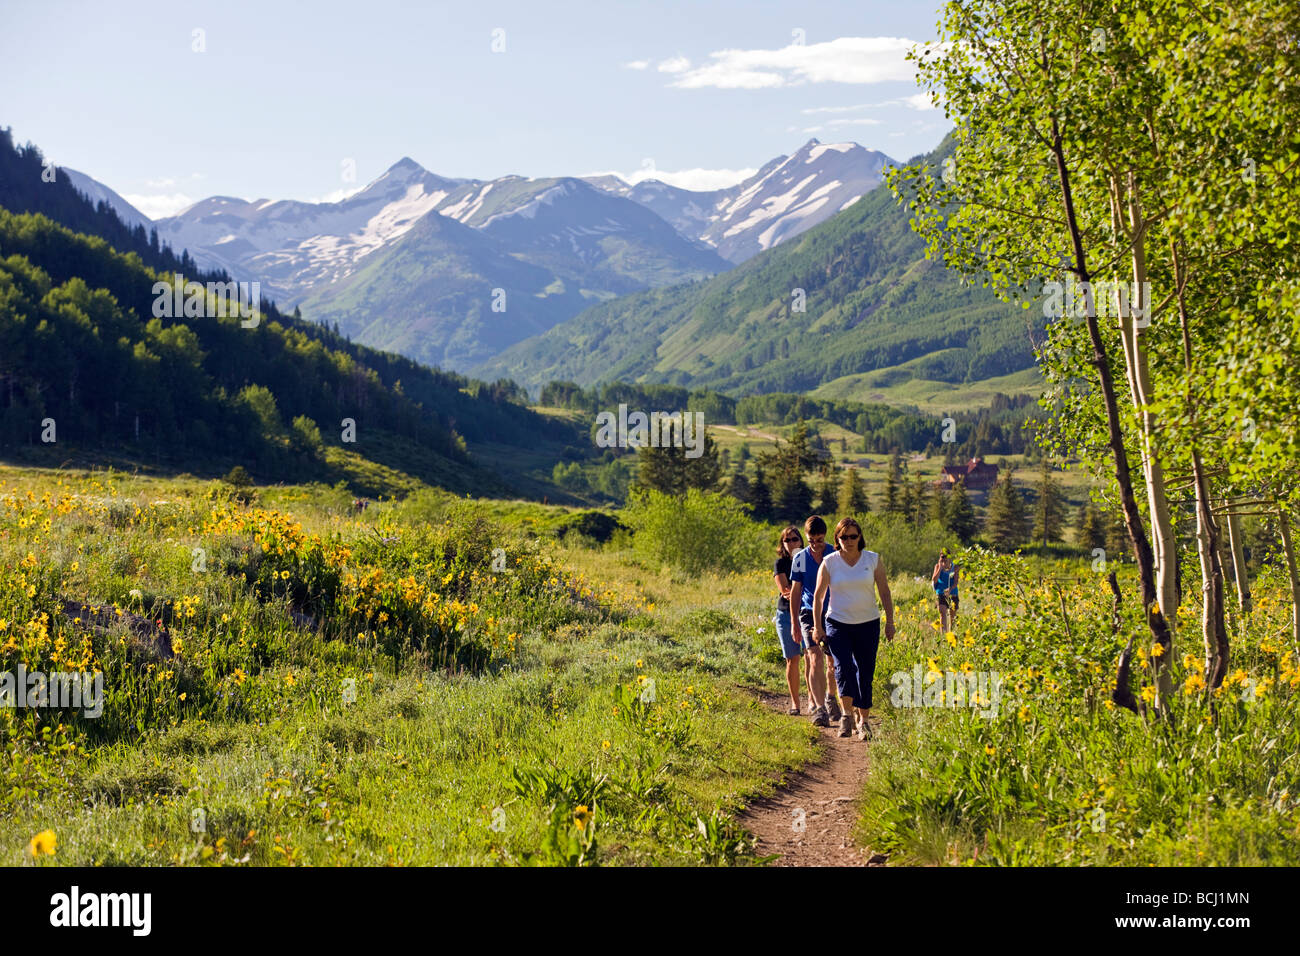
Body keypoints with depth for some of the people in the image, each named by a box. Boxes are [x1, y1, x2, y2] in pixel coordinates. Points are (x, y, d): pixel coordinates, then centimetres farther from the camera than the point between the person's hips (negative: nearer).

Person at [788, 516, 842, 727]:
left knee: (834, 662, 6)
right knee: (815, 659, -15)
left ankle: (829, 697, 32)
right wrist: (794, 623, 5)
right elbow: (795, 592, 7)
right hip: (810, 613, -1)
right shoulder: (800, 559, 1)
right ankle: (819, 708, -18)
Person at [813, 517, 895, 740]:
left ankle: (864, 721, 14)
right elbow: (818, 596, 3)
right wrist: (817, 626, 0)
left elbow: (884, 592, 7)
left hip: (868, 624, 1)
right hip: (838, 623, -1)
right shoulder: (829, 562, -2)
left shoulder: (873, 560, 1)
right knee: (843, 667, -19)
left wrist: (889, 621, 2)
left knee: (865, 673, 2)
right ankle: (847, 713, -4)